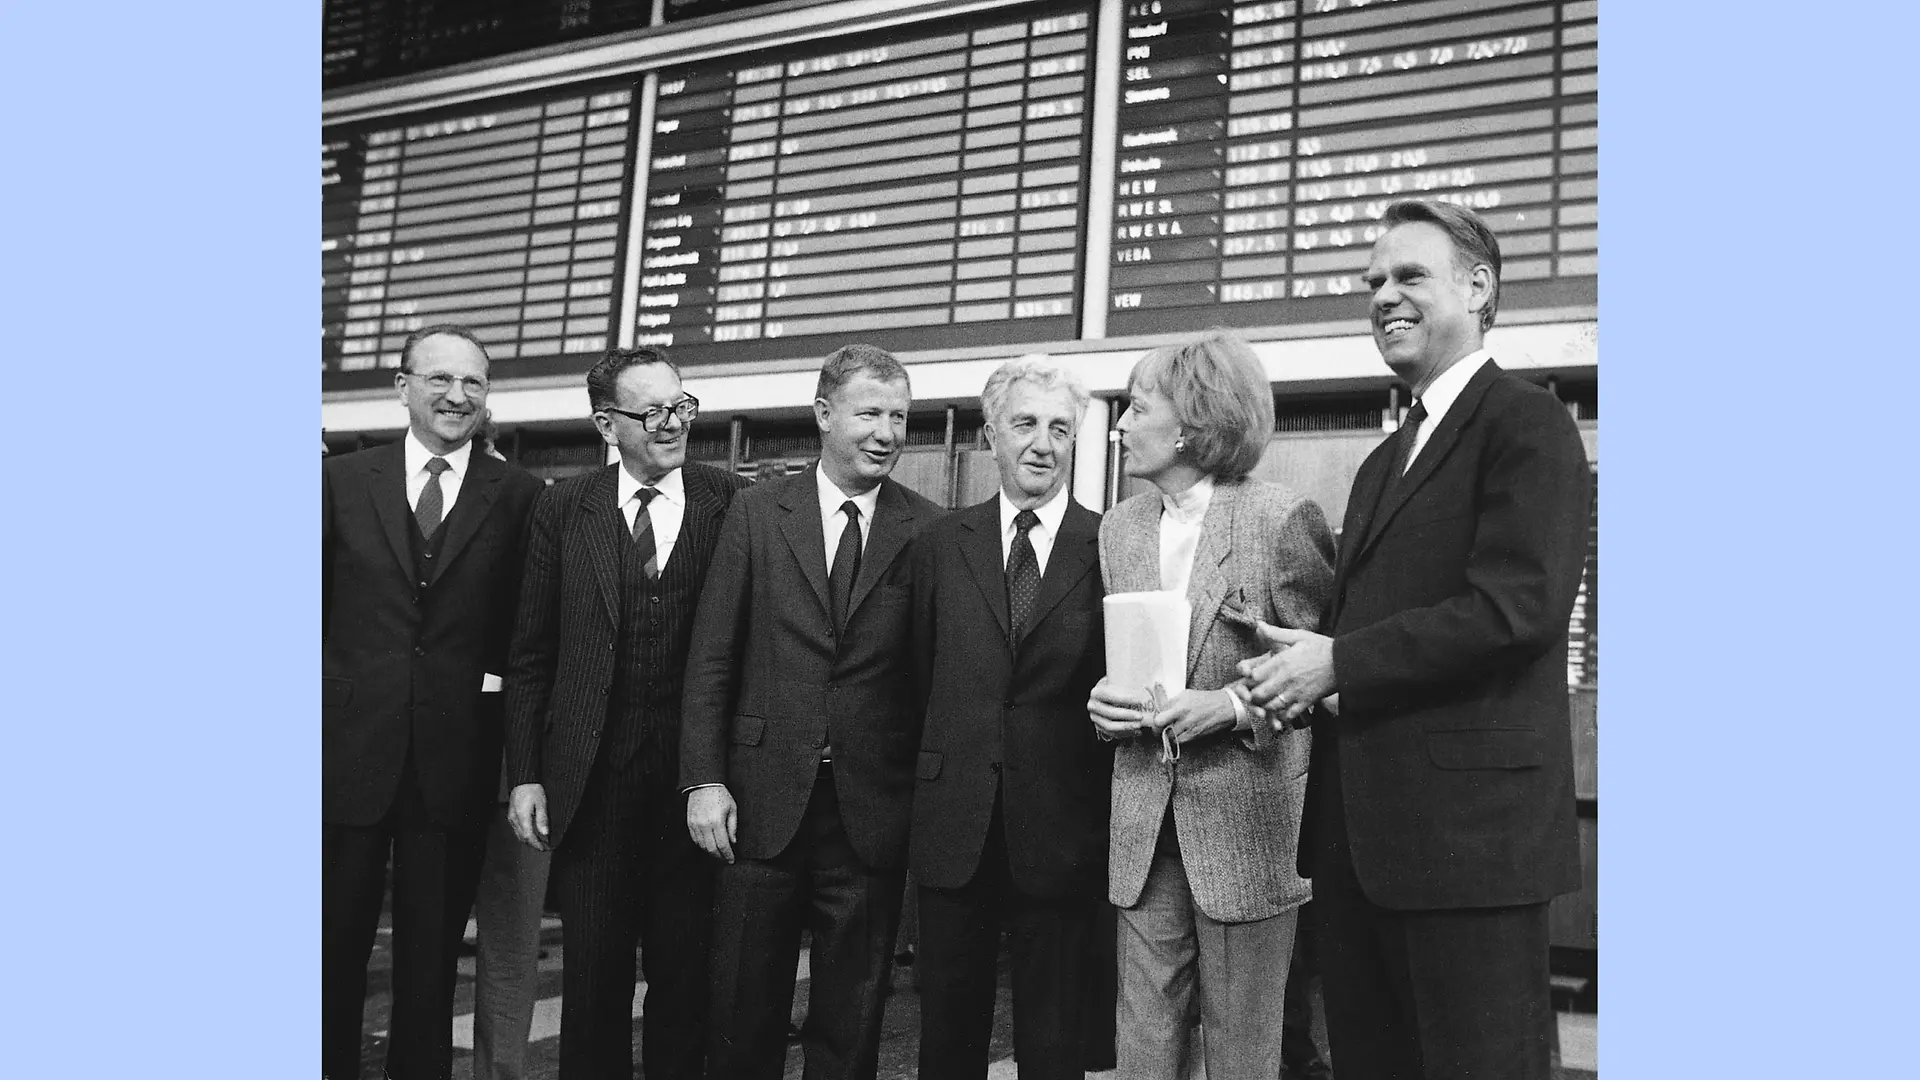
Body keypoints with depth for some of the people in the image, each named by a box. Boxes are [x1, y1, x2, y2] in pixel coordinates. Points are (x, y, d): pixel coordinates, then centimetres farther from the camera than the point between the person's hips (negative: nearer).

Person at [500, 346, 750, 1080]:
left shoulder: (733, 504, -2)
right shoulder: (563, 509, 3)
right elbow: (530, 655, 5)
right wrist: (525, 775, 0)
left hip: (692, 779, -1)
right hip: (589, 783, 1)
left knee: (684, 971, 10)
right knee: (593, 971, 11)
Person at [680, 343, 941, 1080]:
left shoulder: (929, 531, 0)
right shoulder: (757, 513, 2)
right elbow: (710, 660, 1)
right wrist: (704, 780, -5)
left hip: (872, 812, 0)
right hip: (763, 798, 1)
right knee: (744, 1011, 11)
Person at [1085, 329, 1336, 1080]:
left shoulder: (1283, 519, -8)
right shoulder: (1120, 526, 10)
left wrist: (1233, 704, -17)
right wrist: (1106, 696, -3)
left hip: (1248, 819, -5)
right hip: (1143, 820, 5)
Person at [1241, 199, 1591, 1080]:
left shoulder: (1527, 424, -6)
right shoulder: (1384, 462, 21)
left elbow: (1515, 605, -18)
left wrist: (1337, 661, -16)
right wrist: (1298, 676, -1)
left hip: (1468, 825, -8)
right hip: (1360, 828, 9)